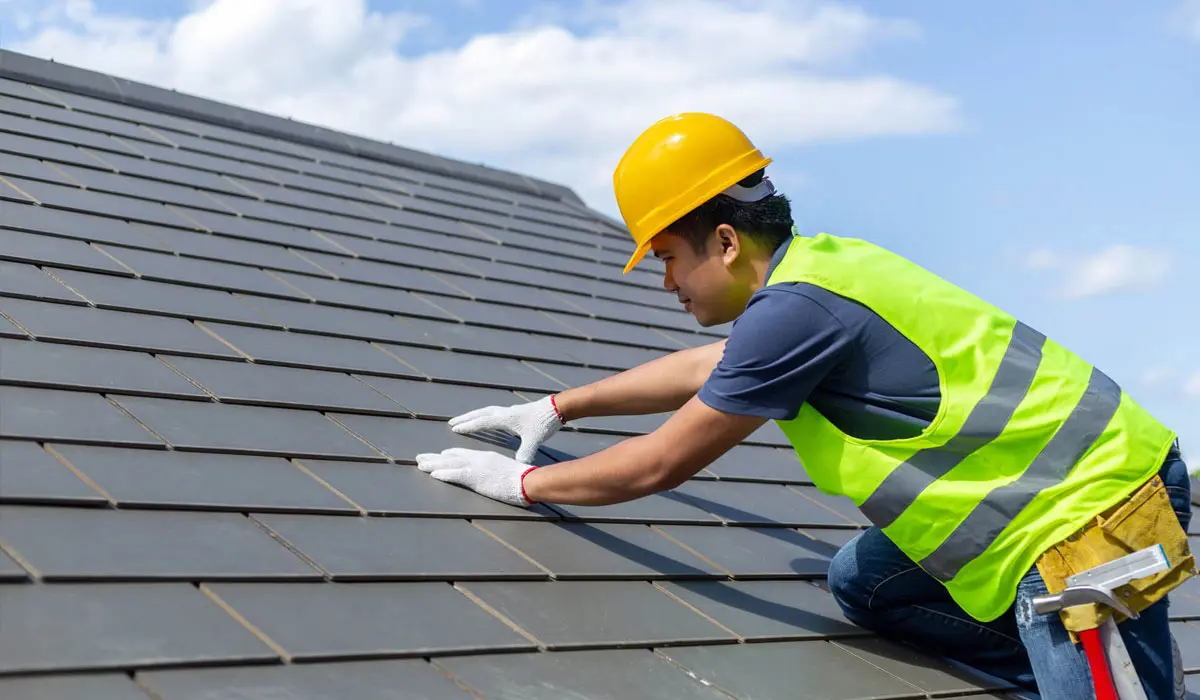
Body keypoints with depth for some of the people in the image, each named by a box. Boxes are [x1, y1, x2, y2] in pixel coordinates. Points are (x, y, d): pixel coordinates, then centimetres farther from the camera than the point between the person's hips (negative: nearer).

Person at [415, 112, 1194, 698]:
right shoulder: (821, 262, 9)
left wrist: (523, 482, 4)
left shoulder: (795, 309, -21)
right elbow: (700, 367, 27)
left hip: (1096, 510, -10)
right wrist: (557, 408, 34)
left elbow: (660, 466, -11)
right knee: (862, 582, 14)